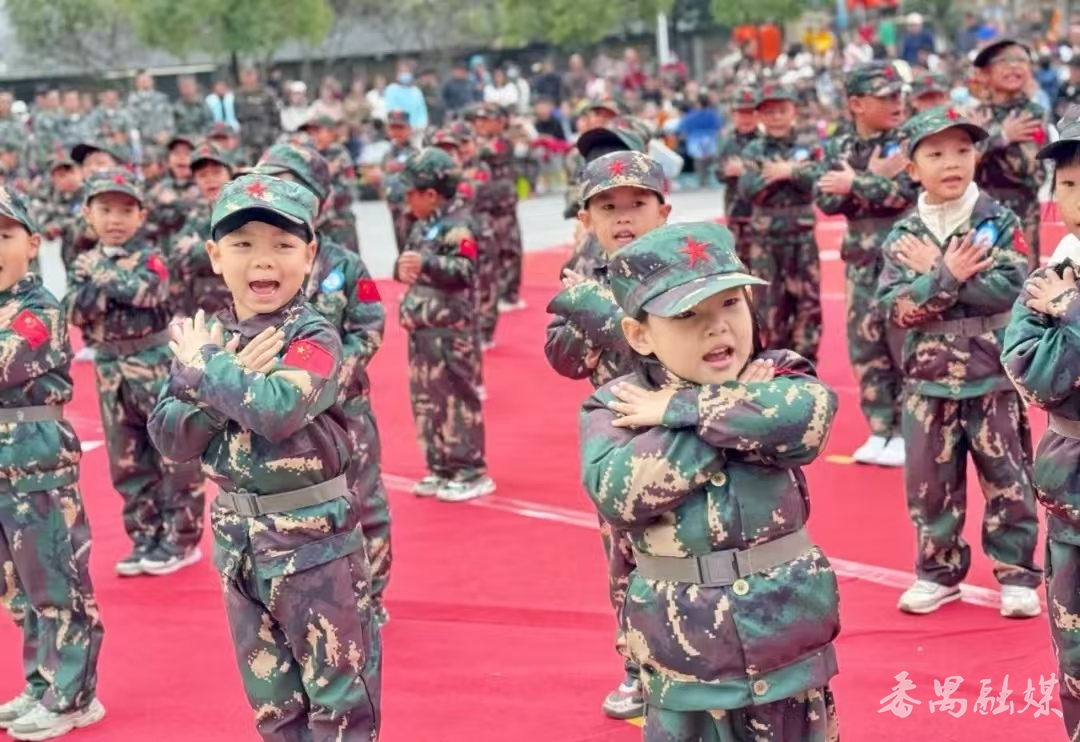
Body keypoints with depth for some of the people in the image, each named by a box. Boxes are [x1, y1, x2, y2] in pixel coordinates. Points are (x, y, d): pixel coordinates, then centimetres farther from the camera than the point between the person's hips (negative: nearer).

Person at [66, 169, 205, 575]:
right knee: (127, 461, 11)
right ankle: (146, 538, 21)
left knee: (174, 456, -2)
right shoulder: (84, 264, 7)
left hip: (156, 366, -5)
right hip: (111, 371, 5)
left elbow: (144, 290, -24)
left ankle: (181, 539, 7)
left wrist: (100, 272, -13)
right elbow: (76, 312, -6)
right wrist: (112, 282, -18)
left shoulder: (149, 259, -4)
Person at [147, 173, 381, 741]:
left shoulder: (312, 336, -13)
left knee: (338, 694, 5)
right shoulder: (203, 338, 2)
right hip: (238, 539, 6)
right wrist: (230, 381, -18)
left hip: (313, 537, -5)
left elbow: (277, 410, -32)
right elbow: (169, 439, -4)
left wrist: (205, 369, -18)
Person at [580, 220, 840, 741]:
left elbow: (808, 416, -26)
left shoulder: (776, 375, -3)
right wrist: (740, 408, -20)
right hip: (685, 656, -1)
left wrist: (684, 408, -22)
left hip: (787, 638, 1)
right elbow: (614, 493, -25)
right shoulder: (614, 408, -7)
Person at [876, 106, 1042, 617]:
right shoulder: (902, 238, 0)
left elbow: (1009, 288, -18)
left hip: (994, 379, -2)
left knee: (1007, 479, 6)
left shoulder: (999, 222, -5)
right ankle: (939, 570, 26)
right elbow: (894, 308, -9)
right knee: (929, 483, 9)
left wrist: (935, 271, -17)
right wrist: (946, 277, -22)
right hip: (928, 382, 2)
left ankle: (1017, 573, 21)